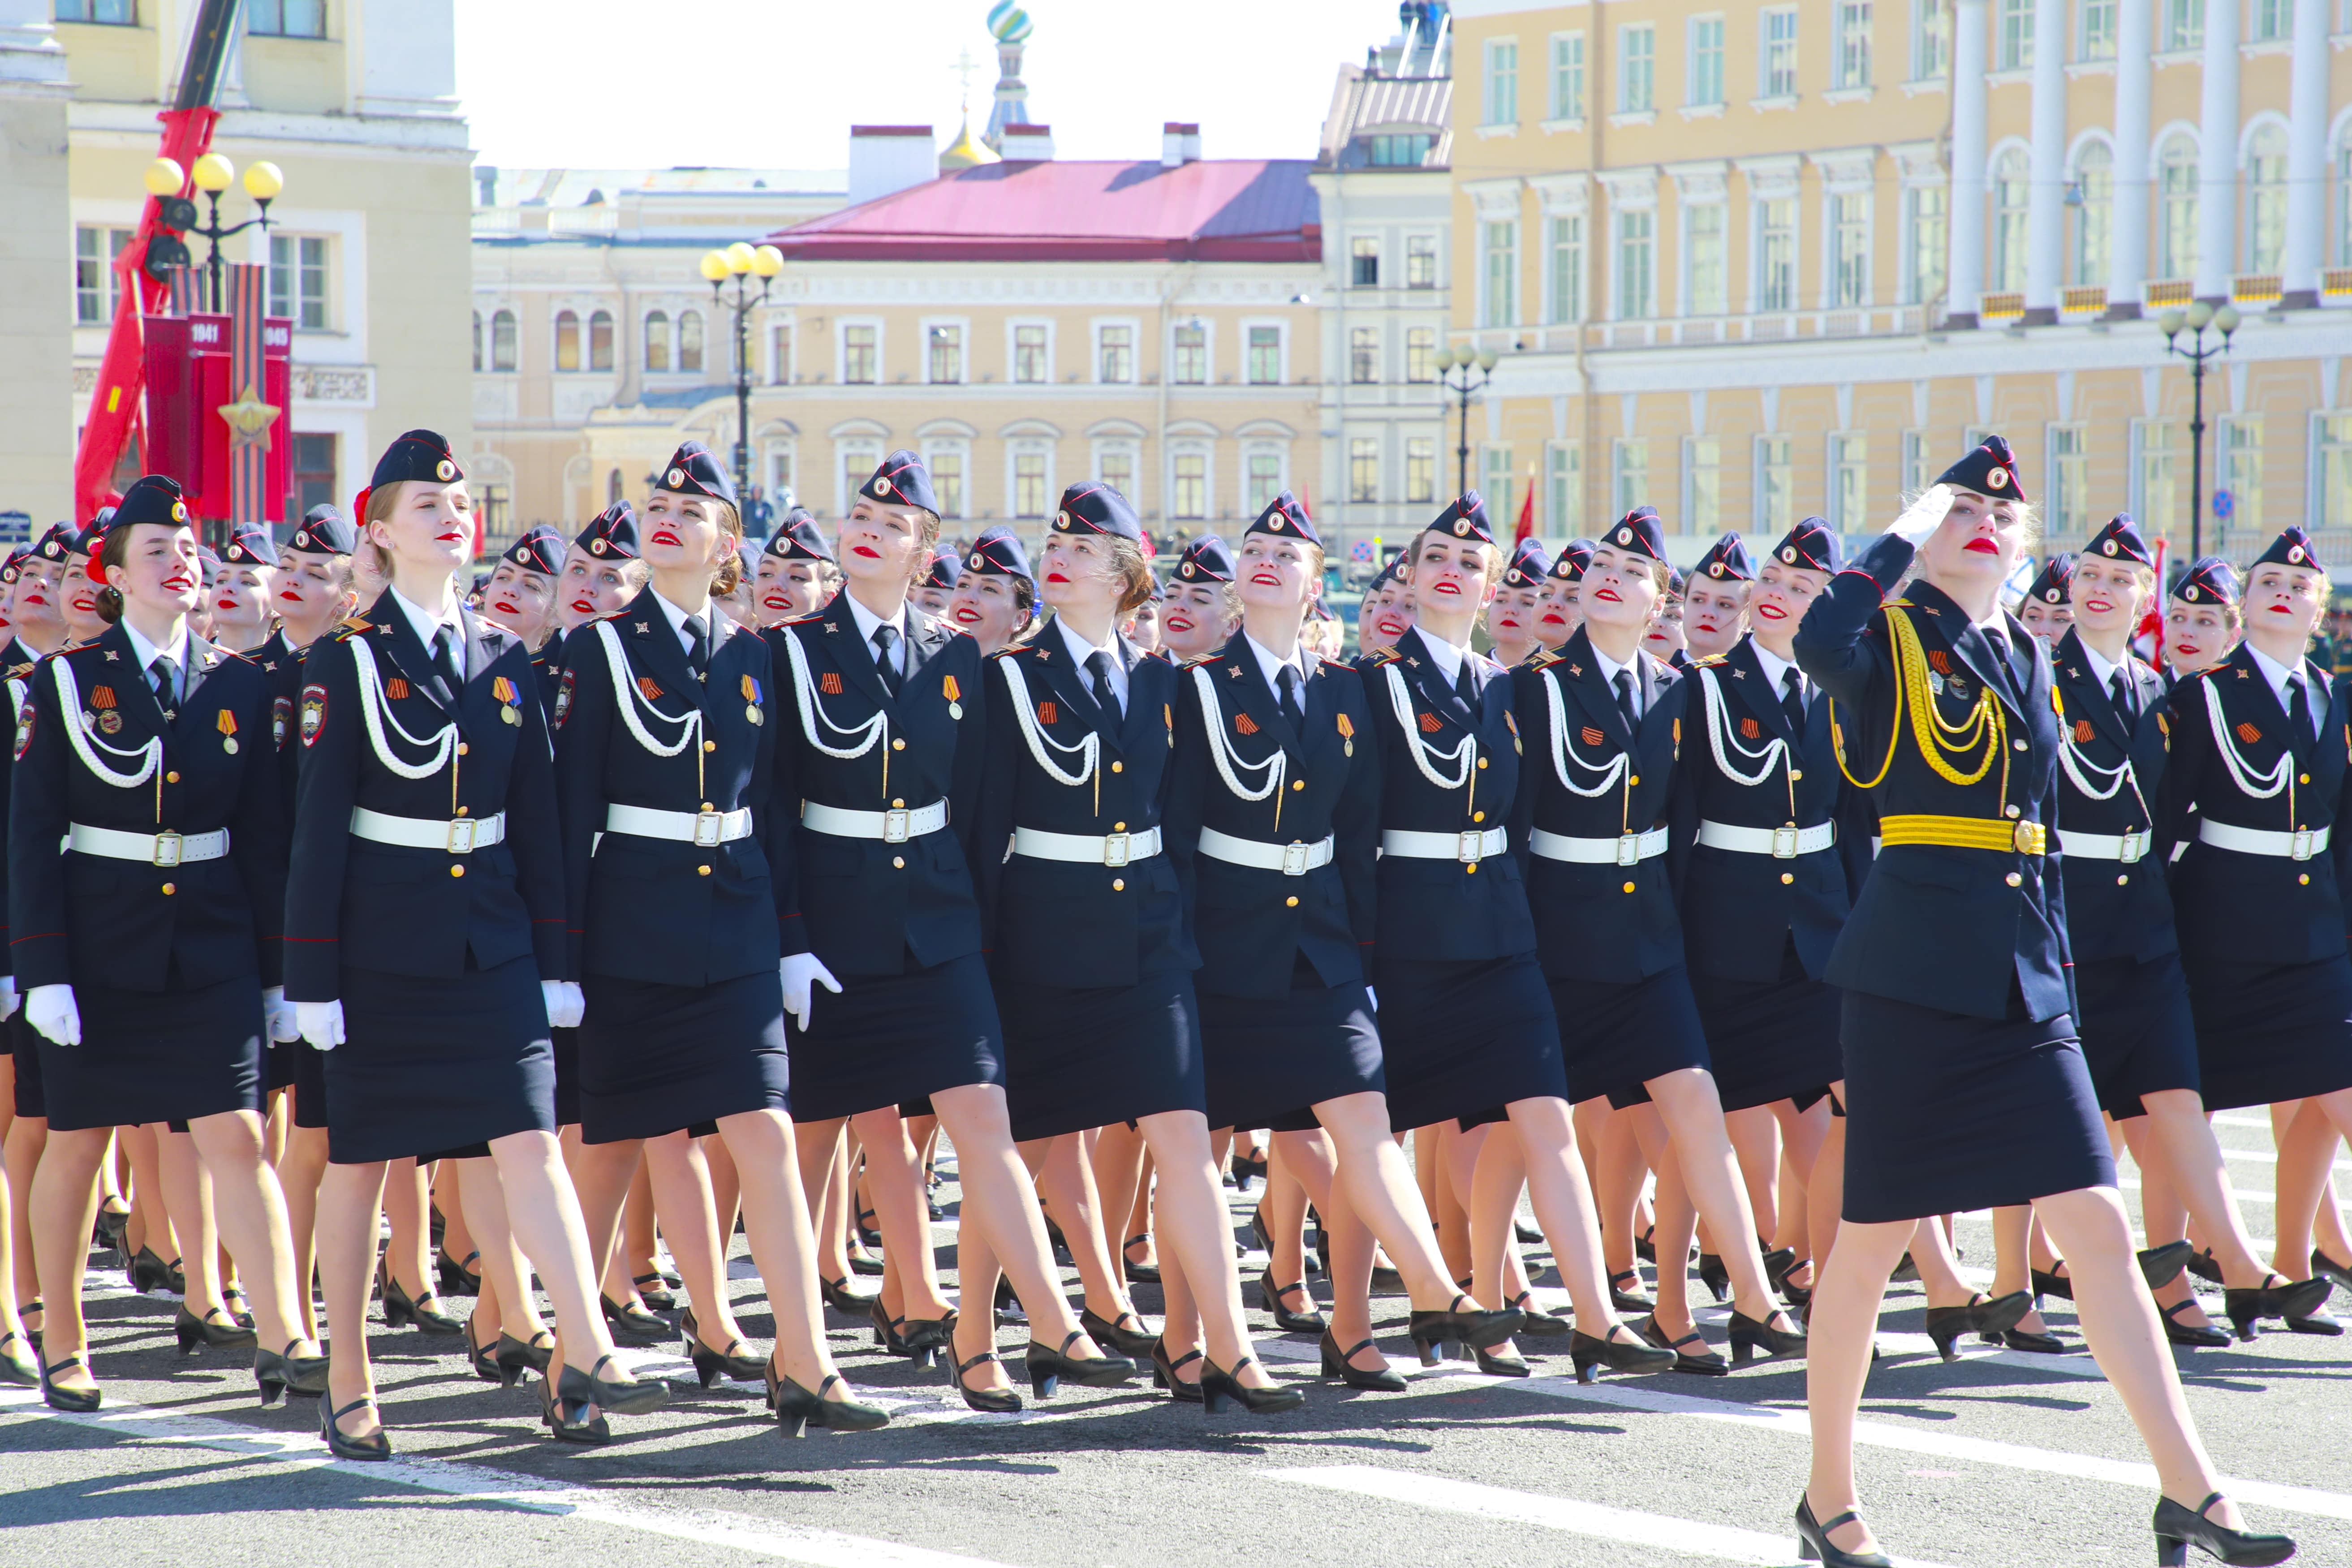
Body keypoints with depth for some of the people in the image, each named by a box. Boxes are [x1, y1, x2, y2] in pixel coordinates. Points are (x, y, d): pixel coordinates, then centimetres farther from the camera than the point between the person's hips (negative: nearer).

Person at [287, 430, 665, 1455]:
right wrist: (314, 977, -10)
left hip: (492, 940, 3)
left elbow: (535, 822, 11)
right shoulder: (349, 660, -3)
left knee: (526, 1145, -9)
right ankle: (349, 1392, 14)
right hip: (381, 943, -3)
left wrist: (552, 959, 7)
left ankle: (582, 1361, -15)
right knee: (357, 1161, 5)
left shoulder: (505, 661, 9)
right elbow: (317, 827, -6)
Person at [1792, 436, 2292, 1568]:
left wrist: (2053, 970, 17)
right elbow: (1818, 644, -28)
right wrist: (1902, 536, -15)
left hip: (2023, 985, 6)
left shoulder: (2027, 658, 16)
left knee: (2099, 1229, 0)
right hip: (1914, 976, -6)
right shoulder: (1893, 640, -3)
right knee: (1872, 1241, 2)